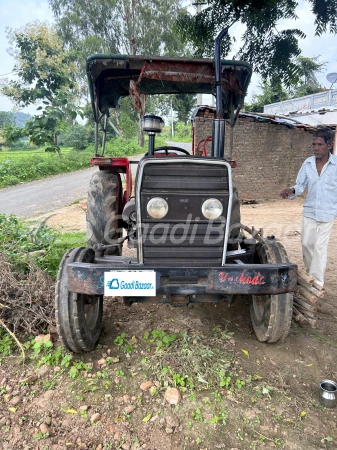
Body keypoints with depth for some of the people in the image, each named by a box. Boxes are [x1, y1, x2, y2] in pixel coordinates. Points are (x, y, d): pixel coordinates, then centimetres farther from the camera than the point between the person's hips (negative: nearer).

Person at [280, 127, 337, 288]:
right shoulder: (308, 163, -1)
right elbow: (300, 186, 2)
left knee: (320, 247, -1)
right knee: (307, 244, 11)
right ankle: (310, 274, 33)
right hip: (309, 211, 4)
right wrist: (291, 191, -19)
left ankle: (317, 283, 10)